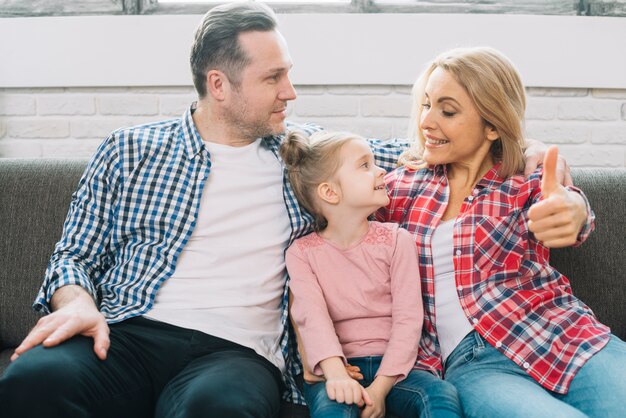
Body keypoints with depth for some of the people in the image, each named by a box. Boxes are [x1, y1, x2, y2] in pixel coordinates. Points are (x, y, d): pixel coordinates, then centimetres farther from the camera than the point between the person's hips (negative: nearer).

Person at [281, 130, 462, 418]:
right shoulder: (302, 252, 2)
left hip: (390, 364, 1)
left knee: (442, 395, -27)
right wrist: (335, 373, -33)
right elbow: (312, 316, -14)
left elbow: (408, 318, -5)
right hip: (337, 366, -1)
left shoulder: (396, 241, 2)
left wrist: (380, 387, -17)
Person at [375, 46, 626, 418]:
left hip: (557, 334, 2)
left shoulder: (529, 185, 9)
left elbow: (573, 210, -14)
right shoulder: (401, 186, 13)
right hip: (468, 361, -1)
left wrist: (571, 212, -40)